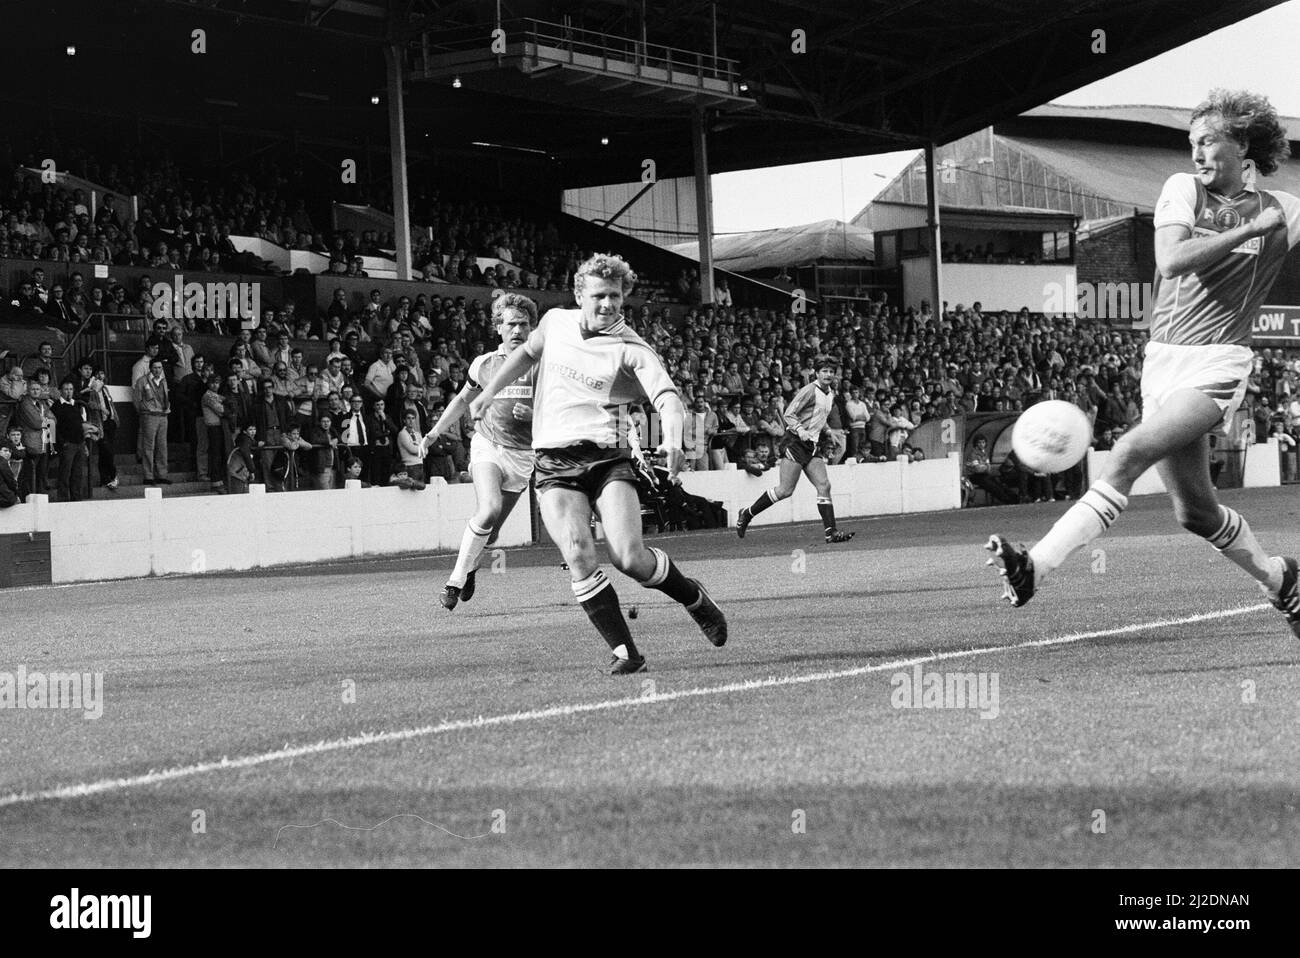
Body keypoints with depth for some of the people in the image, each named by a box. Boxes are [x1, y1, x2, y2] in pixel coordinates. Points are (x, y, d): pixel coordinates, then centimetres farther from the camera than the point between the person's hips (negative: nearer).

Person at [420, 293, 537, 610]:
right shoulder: (484, 363, 3)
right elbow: (462, 400, 20)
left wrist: (534, 415, -19)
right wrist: (433, 434, 19)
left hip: (523, 454, 1)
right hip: (488, 445, -1)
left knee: (492, 529, 3)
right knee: (489, 510, -25)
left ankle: (469, 568, 32)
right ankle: (457, 578, -14)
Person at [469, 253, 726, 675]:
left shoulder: (631, 350, -7)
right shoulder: (555, 322, 8)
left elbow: (668, 398, -21)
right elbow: (528, 352, 31)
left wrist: (673, 441, -40)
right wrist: (490, 391, 26)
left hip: (607, 457, -3)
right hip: (554, 462, 3)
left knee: (629, 557, -16)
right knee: (578, 553, -19)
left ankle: (692, 597, 16)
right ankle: (624, 652, -14)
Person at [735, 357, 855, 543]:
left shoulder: (830, 393, 15)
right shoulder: (810, 390, -12)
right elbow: (789, 414, -15)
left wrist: (826, 430, 17)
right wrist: (800, 430, -29)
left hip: (813, 445, 8)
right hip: (795, 443, -8)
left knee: (824, 486, -5)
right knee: (785, 490, -9)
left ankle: (831, 532, -8)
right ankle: (747, 514, 7)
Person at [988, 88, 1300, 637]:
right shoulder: (1183, 190, 6)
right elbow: (1171, 261, -10)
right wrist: (1247, 231, -13)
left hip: (1217, 365, -5)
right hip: (1163, 361, 5)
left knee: (1130, 454, -26)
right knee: (1195, 511, 11)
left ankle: (1036, 568, -33)